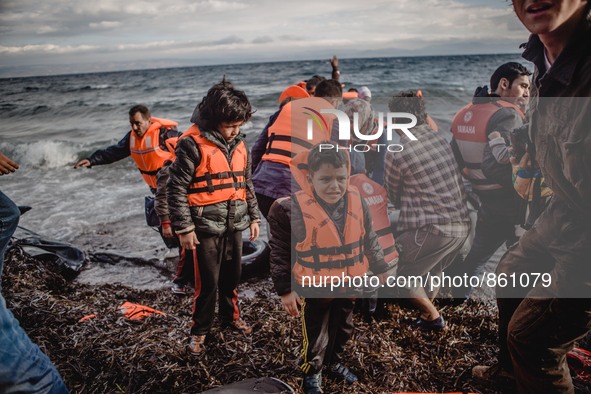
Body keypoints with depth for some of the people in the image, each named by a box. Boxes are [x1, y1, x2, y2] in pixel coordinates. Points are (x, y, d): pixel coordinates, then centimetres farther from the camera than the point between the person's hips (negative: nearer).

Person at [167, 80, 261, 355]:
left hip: (234, 224, 6)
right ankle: (199, 330, 22)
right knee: (207, 282, 1)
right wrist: (184, 227, -13)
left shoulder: (238, 143, 8)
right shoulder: (192, 143, -14)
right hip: (206, 226, -6)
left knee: (232, 276, 17)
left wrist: (253, 216, 16)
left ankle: (230, 316, 39)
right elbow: (176, 188, -12)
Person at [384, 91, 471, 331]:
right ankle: (428, 312, 33)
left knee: (404, 274, 13)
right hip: (462, 224, 7)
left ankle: (433, 317, 16)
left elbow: (394, 197, 4)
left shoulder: (396, 154, -12)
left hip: (432, 228, -7)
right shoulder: (440, 138, 6)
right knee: (432, 269, 28)